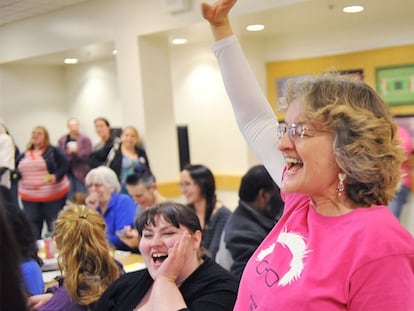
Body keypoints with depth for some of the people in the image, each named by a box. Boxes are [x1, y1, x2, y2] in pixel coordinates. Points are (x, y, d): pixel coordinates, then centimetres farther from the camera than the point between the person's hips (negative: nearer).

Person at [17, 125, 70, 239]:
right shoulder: (24, 155, 15)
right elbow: (16, 171, 21)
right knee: (32, 228, 6)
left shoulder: (54, 151, -1)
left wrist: (56, 176, -23)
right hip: (29, 197, 4)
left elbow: (65, 165, -8)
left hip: (53, 195, -4)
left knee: (55, 228, 1)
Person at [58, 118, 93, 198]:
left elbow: (88, 156, -5)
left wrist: (77, 151, -16)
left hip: (80, 173, -3)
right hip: (67, 172, 3)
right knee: (69, 197, 4)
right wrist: (67, 153, -11)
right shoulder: (62, 140, 11)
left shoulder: (85, 139, 1)